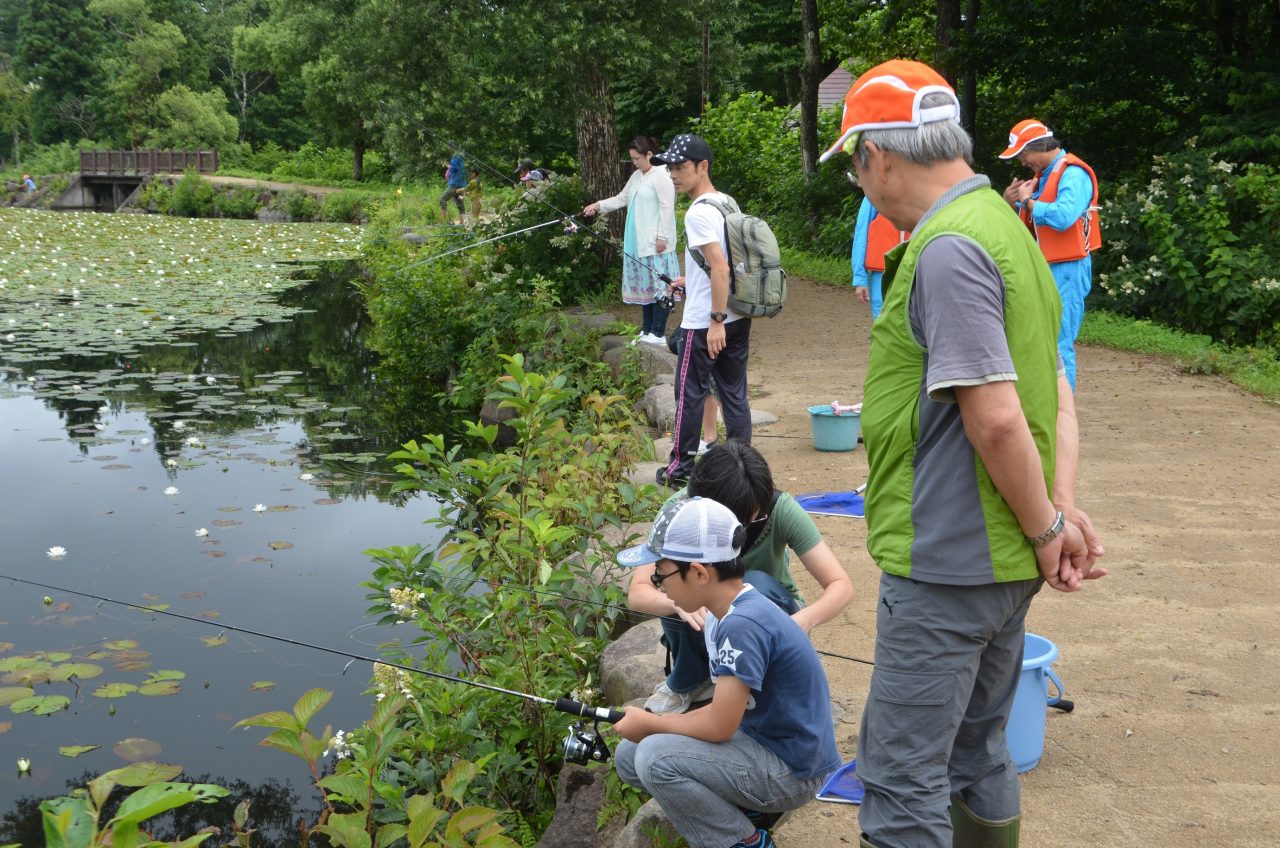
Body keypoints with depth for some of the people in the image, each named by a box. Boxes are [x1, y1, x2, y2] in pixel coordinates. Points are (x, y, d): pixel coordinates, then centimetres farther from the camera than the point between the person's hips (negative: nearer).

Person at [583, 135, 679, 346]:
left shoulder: (661, 175, -11)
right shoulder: (636, 176, 16)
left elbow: (667, 207, -16)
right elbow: (622, 198, 22)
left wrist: (662, 237, -19)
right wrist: (598, 205, 9)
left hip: (656, 243, -9)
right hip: (639, 243, 9)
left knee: (658, 285, -6)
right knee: (644, 285, 11)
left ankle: (658, 334, -4)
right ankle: (646, 330, 18)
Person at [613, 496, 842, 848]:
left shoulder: (744, 624, -27)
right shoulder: (728, 613, 3)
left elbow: (719, 726, -25)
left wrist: (650, 723, -9)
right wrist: (655, 723, 0)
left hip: (791, 770, -9)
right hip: (760, 741, 9)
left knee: (655, 757, -24)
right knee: (628, 755, 7)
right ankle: (742, 807, 10)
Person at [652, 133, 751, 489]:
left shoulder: (698, 213, -17)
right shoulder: (728, 202, 11)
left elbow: (720, 268, -24)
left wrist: (716, 321, -23)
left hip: (706, 321, -8)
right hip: (739, 316, 8)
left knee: (690, 392, 5)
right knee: (734, 392, 11)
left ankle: (683, 466, 15)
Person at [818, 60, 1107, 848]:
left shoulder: (947, 251, -20)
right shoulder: (1004, 227, 13)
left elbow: (995, 417, -24)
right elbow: (1056, 392, 12)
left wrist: (1045, 528, -11)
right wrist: (1064, 507, 3)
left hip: (947, 562, -10)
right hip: (1005, 560, 10)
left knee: (903, 777, 0)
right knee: (978, 753, 22)